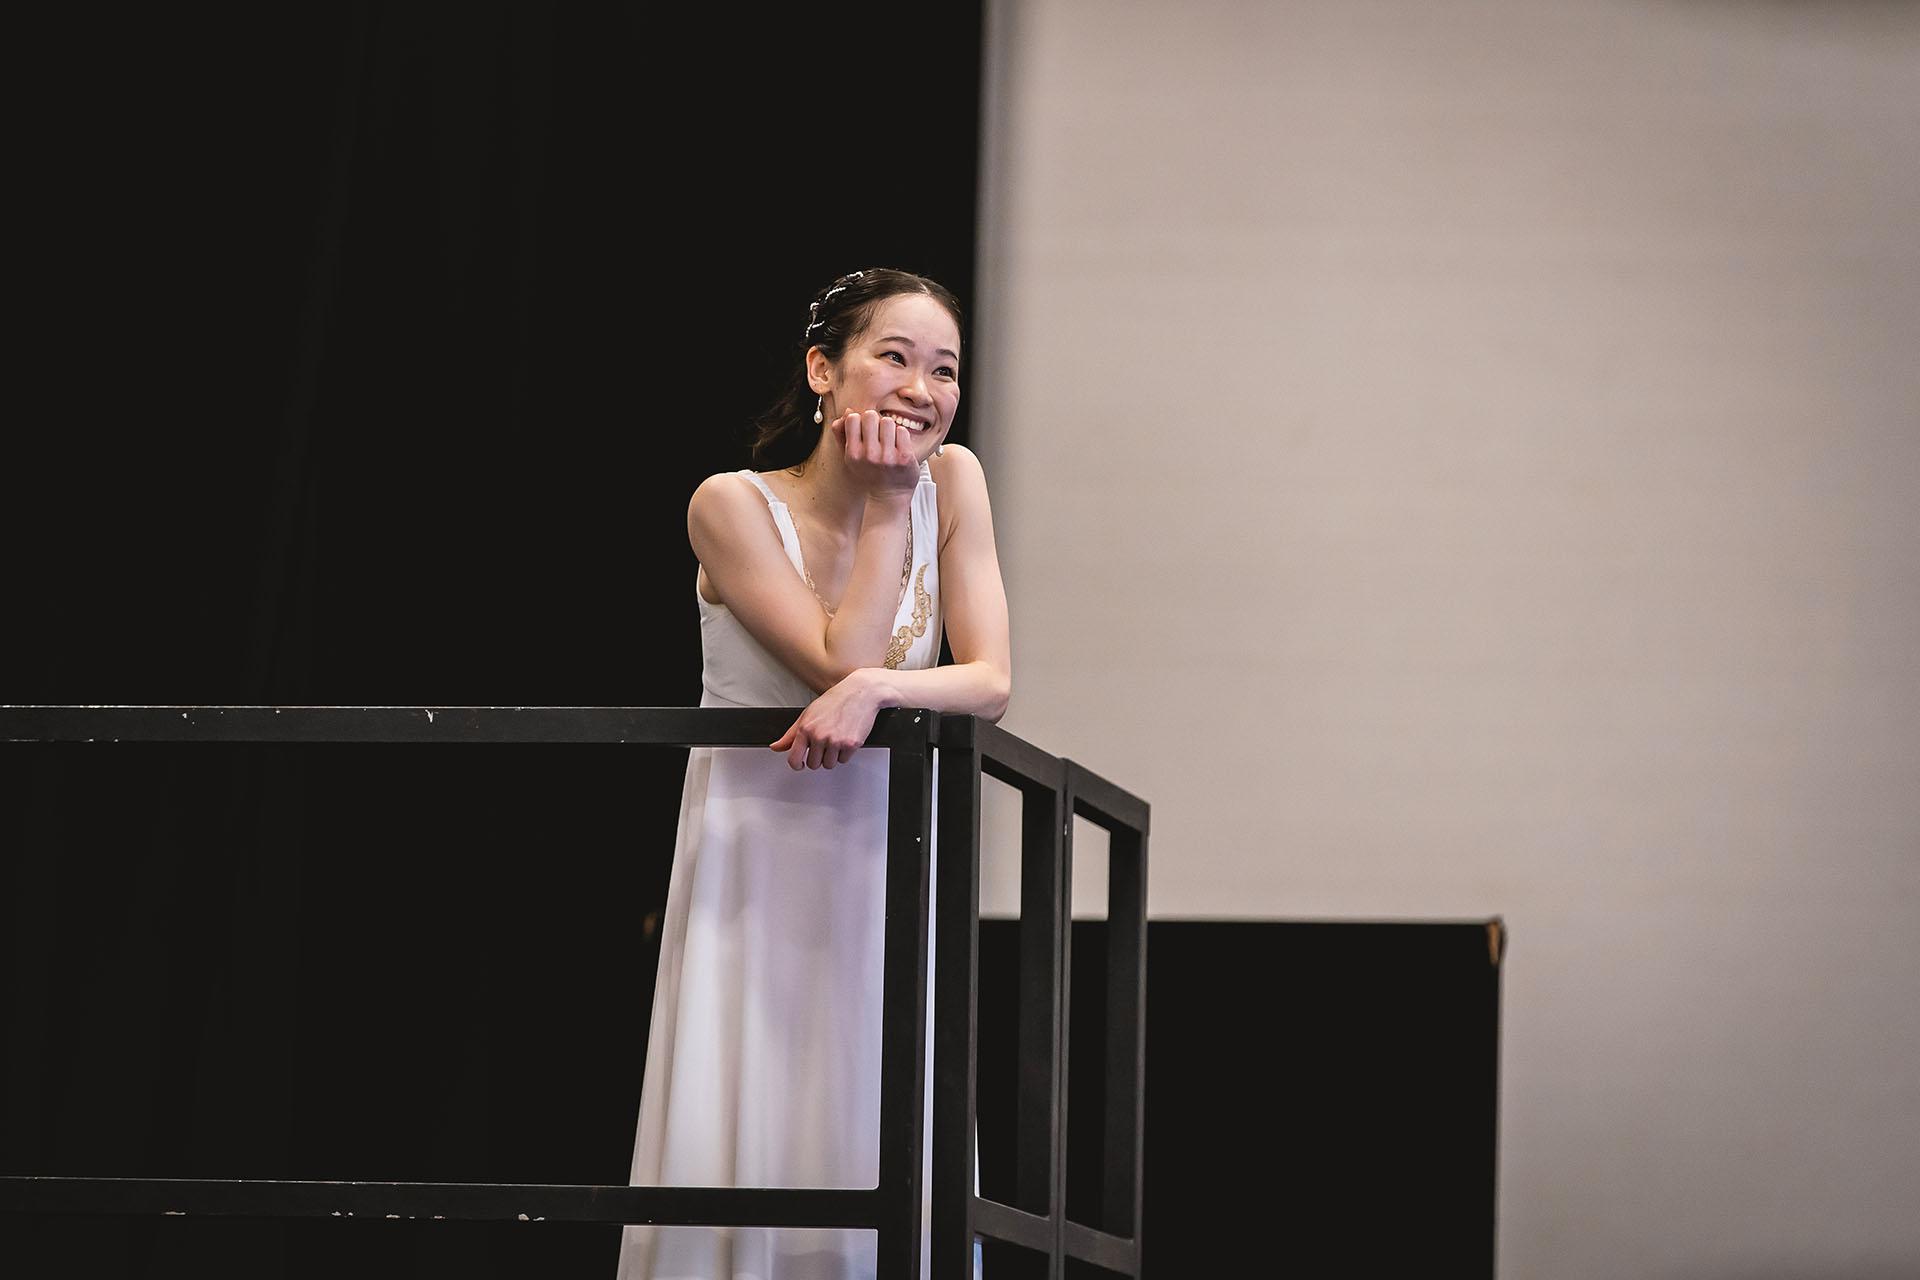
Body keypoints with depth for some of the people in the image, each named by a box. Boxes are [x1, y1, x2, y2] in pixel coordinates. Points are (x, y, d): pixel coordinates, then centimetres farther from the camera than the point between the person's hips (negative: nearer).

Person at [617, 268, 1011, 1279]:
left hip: (880, 861, 3)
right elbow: (841, 662, -16)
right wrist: (884, 506, -13)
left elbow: (990, 682, -8)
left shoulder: (951, 484, -1)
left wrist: (877, 688, -26)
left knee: (887, 1172, -3)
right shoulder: (734, 507, -10)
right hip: (754, 851, -3)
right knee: (739, 1159, -10)